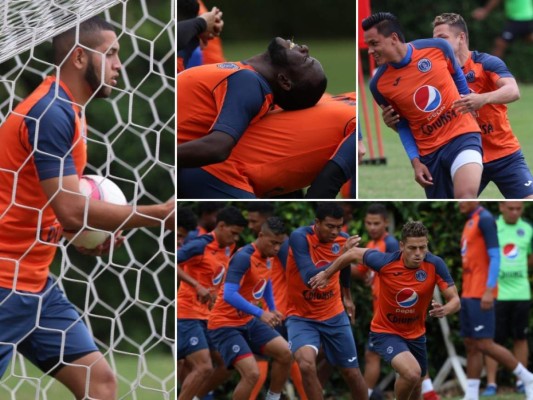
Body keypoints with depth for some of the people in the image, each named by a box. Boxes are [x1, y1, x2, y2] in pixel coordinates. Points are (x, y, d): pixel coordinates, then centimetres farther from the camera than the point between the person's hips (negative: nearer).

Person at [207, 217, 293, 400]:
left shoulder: (266, 257, 3)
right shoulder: (244, 257, -25)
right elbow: (229, 295, -36)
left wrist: (272, 309, 20)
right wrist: (260, 313, -41)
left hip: (248, 321, 9)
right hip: (225, 325, -9)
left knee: (285, 353, 1)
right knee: (252, 373, -22)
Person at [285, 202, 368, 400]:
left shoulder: (343, 239, -5)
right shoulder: (299, 237, -23)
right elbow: (310, 278, -35)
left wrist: (347, 298, 31)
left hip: (334, 316, 5)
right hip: (301, 317, -5)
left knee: (352, 373, 11)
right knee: (306, 364, -30)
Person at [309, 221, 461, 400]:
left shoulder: (435, 265, -18)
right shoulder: (385, 262, -23)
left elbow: (455, 300, -15)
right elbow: (354, 253, -5)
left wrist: (445, 310, -39)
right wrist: (326, 274, 8)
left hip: (416, 334, 4)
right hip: (386, 331, -4)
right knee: (412, 373, -28)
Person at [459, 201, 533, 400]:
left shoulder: (485, 220, -10)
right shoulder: (470, 222, 18)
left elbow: (495, 257, -17)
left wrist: (489, 290, -23)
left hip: (480, 294, -9)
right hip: (468, 293, 9)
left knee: (484, 344, -11)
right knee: (470, 345, 5)